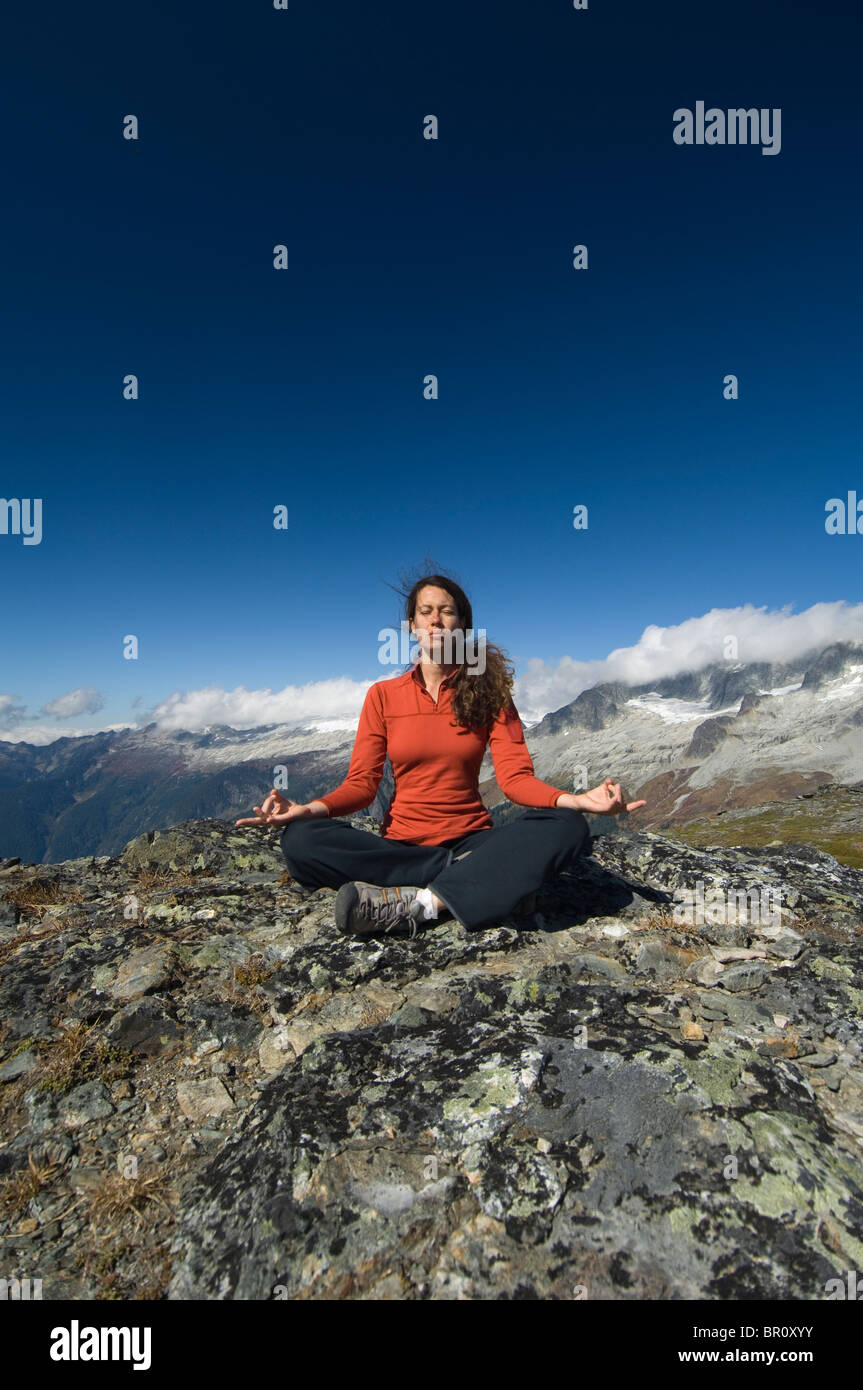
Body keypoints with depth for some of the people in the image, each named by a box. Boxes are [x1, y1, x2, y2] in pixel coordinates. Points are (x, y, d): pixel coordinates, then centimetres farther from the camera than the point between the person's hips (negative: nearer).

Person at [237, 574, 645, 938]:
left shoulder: (488, 692, 3)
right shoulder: (383, 695, 4)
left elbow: (515, 776, -7)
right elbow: (361, 783, 0)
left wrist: (576, 800, -27)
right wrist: (309, 808, -21)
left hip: (470, 839, 0)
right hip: (401, 844, 0)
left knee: (567, 827, -28)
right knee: (301, 840, -27)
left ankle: (416, 904, -34)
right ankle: (471, 880, -23)